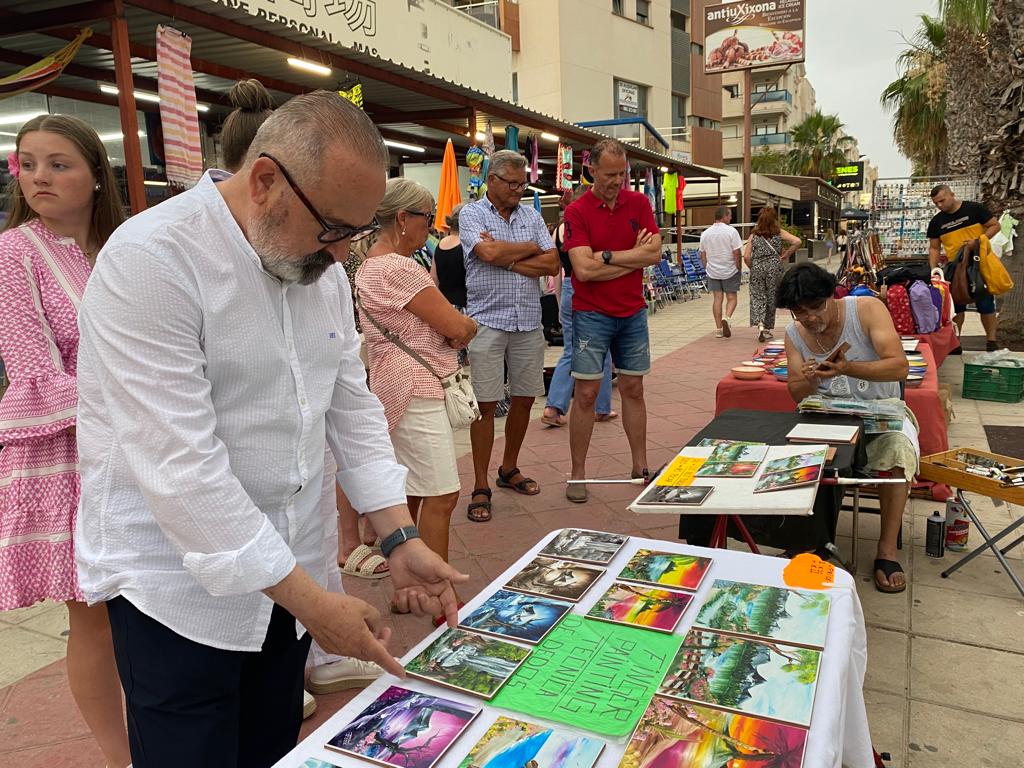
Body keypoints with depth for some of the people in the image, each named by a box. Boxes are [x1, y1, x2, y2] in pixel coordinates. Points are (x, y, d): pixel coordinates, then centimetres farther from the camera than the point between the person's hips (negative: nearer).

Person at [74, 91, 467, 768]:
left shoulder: (319, 263, 3)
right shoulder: (151, 259, -21)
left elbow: (351, 402, 7)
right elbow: (178, 460, -25)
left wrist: (400, 538, -1)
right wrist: (309, 598, -21)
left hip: (288, 571, 7)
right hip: (178, 583, -6)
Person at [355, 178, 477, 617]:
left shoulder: (370, 265, 15)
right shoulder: (399, 269, -19)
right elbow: (459, 328, -18)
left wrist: (451, 324, -4)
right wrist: (466, 324, 3)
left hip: (397, 388, 11)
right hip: (417, 393, -11)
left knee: (410, 492, 17)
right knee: (441, 496, -5)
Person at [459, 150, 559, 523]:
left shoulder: (532, 216, 12)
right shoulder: (471, 214, 0)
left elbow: (552, 264, 1)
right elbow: (487, 252, -19)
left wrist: (507, 260, -9)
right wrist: (531, 248, -3)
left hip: (529, 322, 5)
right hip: (488, 320, -5)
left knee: (524, 398, 11)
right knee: (485, 404, -3)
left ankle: (509, 469, 30)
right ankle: (481, 487, 5)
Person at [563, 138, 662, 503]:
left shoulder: (639, 203, 4)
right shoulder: (576, 212, -7)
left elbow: (655, 253, -7)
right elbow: (584, 269, -18)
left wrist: (607, 256, -13)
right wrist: (634, 256, -11)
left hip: (633, 312, 4)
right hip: (591, 314, -3)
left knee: (633, 390, 11)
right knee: (586, 394, -1)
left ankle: (640, 466, 22)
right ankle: (578, 474, 10)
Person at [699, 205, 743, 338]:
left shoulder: (705, 233, 3)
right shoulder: (731, 231, -11)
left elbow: (702, 255, 9)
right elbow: (737, 253, -12)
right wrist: (739, 268, -1)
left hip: (712, 271, 4)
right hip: (730, 271, -4)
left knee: (717, 298, 8)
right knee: (731, 298, 6)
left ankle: (718, 328, 8)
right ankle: (727, 317, -20)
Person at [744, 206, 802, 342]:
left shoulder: (753, 235, 2)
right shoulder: (779, 233, 1)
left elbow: (746, 257, -4)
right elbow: (797, 241, -11)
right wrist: (786, 255, 0)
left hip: (757, 268, 0)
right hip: (774, 267, 0)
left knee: (757, 297, 4)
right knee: (772, 298, 11)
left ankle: (760, 324, -19)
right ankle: (767, 328, 19)